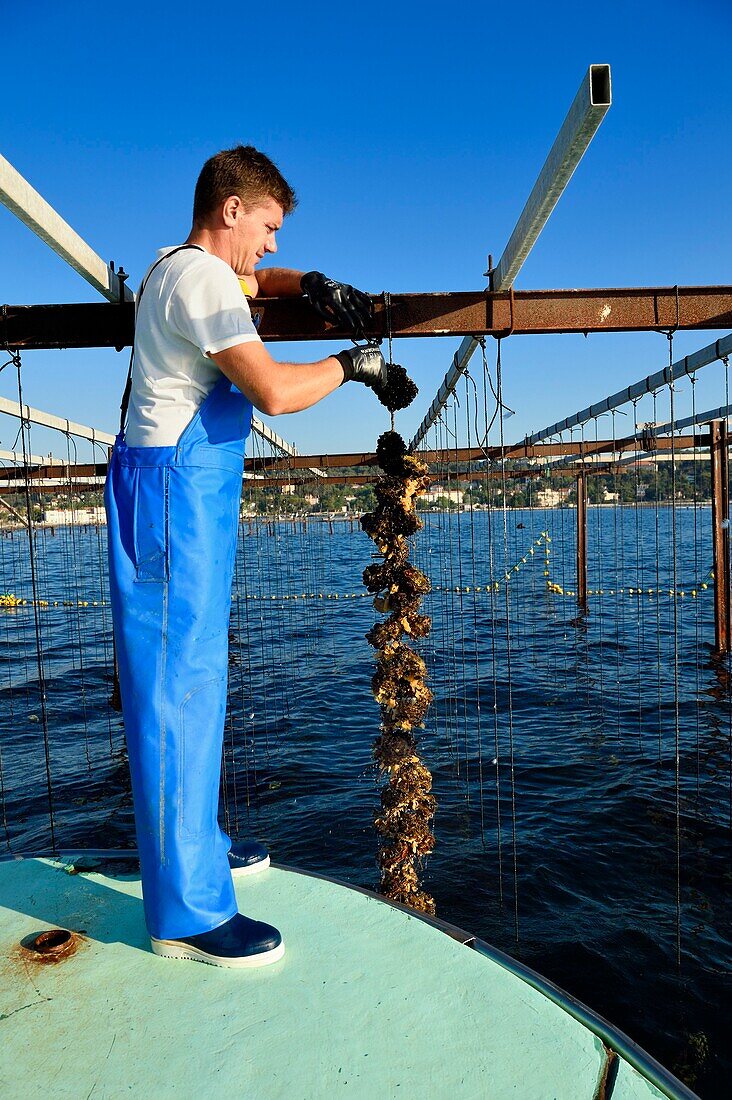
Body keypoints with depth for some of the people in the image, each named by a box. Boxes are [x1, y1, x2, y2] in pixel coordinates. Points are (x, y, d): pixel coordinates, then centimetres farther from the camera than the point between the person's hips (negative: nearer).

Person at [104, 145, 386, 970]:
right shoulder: (200, 278, -13)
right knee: (177, 684, -9)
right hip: (175, 494, -11)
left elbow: (251, 279, 39)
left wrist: (310, 285, 19)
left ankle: (191, 842, 29)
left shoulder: (181, 267, 19)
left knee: (193, 675, 15)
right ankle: (186, 911, 1)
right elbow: (274, 391, -24)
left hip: (187, 493, 11)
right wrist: (350, 363, -7)